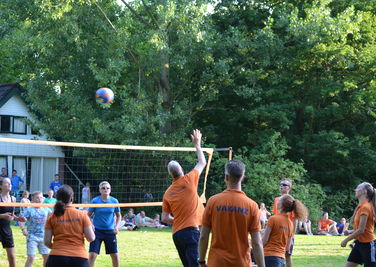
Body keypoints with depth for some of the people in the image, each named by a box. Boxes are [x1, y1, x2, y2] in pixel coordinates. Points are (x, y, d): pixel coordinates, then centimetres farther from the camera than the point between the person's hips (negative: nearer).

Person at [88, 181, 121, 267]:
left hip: (110, 231, 2)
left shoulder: (114, 201, -1)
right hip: (97, 230, -2)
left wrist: (116, 226, -4)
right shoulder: (95, 201, -7)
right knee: (92, 255, -10)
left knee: (115, 256, 5)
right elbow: (88, 215, 1)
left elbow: (118, 215, 11)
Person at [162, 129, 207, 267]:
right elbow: (202, 162, 15)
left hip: (177, 233, 6)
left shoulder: (167, 193, 12)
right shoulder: (188, 180, -1)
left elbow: (165, 218, 11)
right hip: (191, 230, -6)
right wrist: (197, 144, 27)